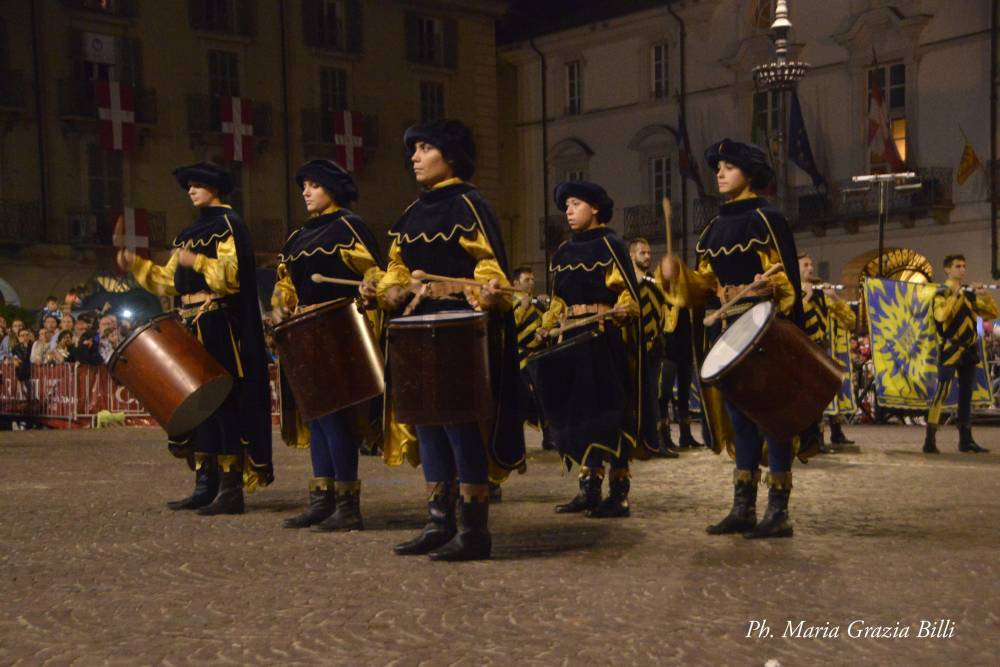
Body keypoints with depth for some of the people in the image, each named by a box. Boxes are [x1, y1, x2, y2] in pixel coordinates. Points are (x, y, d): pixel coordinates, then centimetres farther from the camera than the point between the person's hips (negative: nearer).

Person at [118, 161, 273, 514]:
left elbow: (232, 276, -15)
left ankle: (231, 488, -9)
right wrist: (136, 265, 9)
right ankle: (206, 484, 13)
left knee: (224, 401, -10)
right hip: (193, 327, 9)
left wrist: (197, 262, -23)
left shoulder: (227, 224, -4)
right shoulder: (188, 234, 21)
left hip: (221, 328, -9)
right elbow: (169, 281, 19)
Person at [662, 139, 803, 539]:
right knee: (740, 416, 9)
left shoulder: (766, 219, -4)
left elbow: (786, 276, -11)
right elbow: (705, 284, 15)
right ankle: (743, 508, 14)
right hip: (730, 331, 7)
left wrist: (766, 286, -31)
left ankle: (779, 512, -1)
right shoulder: (715, 228, 17)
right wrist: (679, 275, -3)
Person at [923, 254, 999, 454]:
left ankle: (966, 439, 15)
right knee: (942, 393, -15)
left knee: (966, 395, 9)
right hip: (950, 350, -7)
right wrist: (955, 296, -24)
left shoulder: (970, 294, 15)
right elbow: (940, 316, -23)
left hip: (969, 351, 7)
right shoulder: (942, 294, -5)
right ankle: (930, 440, -18)